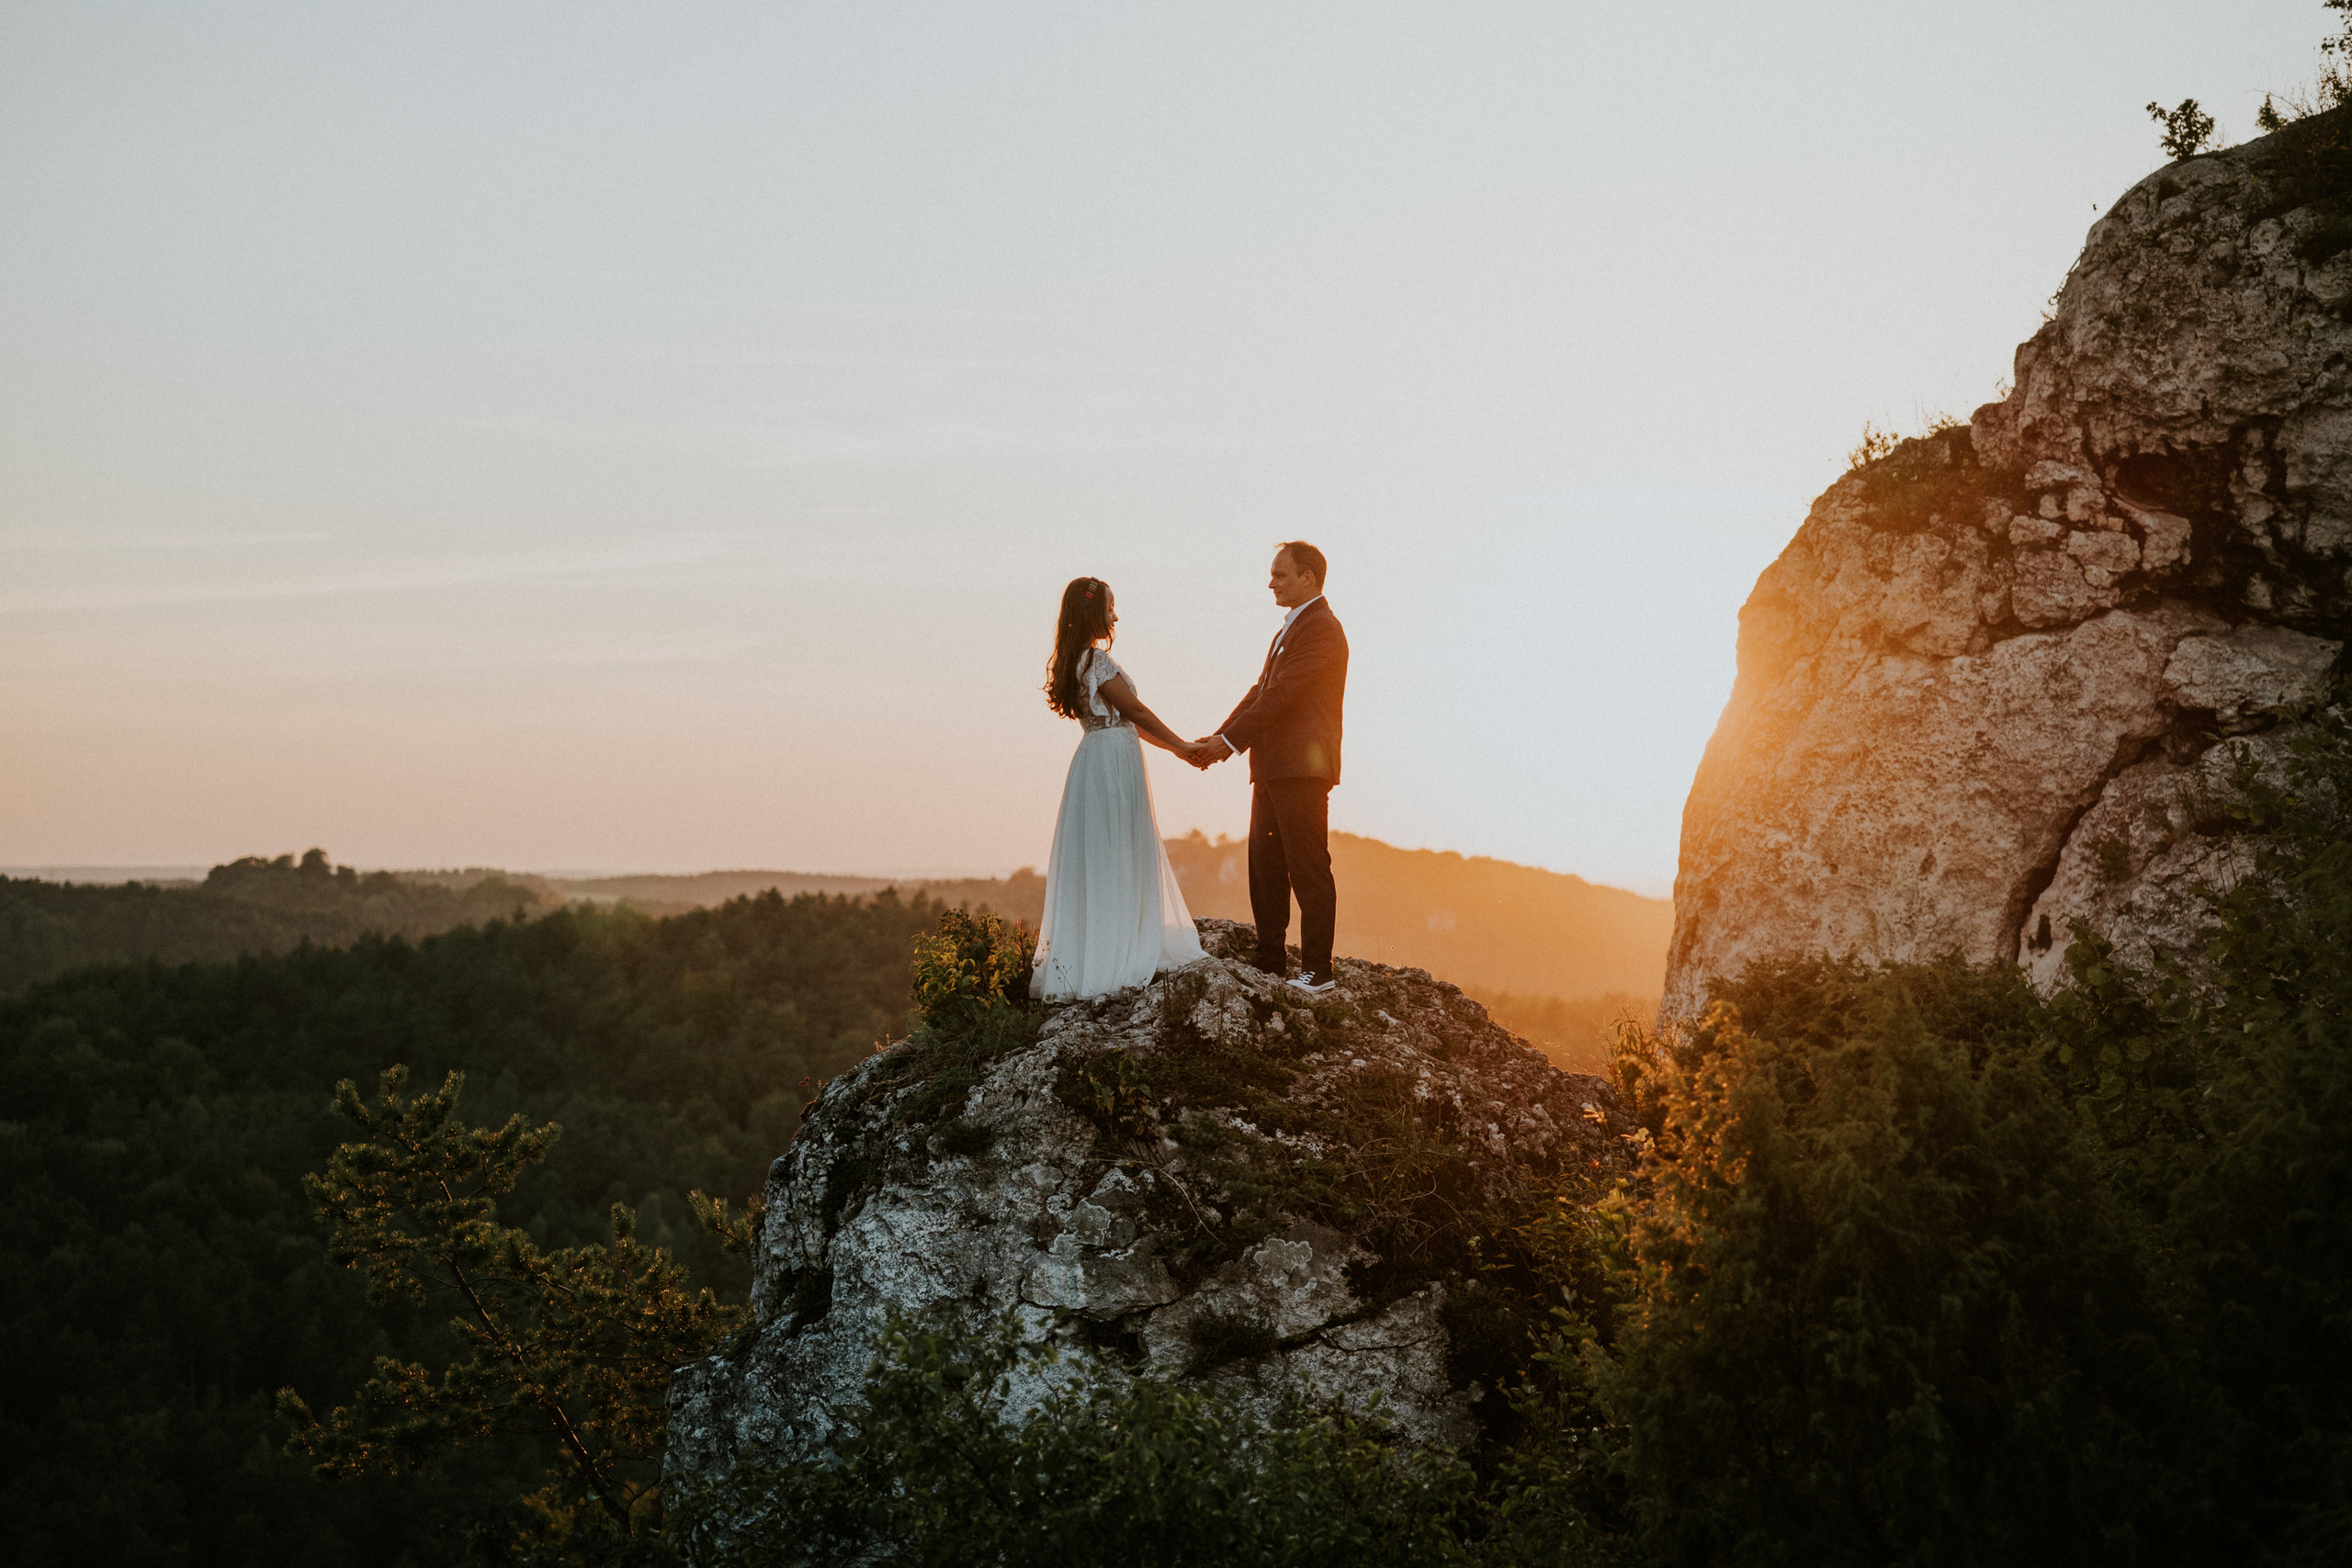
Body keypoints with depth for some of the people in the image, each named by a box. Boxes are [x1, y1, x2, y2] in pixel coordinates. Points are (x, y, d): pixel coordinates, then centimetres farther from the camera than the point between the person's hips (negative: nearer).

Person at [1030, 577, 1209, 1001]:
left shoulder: (1079, 660, 16)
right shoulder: (1097, 659, -14)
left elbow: (1123, 720, 18)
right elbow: (1137, 712, -12)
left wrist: (1176, 747, 17)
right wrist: (1182, 745, -3)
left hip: (1101, 758, 10)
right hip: (1113, 762, -10)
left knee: (1121, 859, 13)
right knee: (1113, 859, -4)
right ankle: (1109, 960, 0)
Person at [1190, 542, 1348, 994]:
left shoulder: (1321, 628, -11)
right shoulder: (1289, 629, 22)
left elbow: (1282, 695, -17)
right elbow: (1261, 692, 18)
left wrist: (1231, 742, -15)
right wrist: (1220, 737, 6)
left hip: (1302, 768, -10)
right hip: (1272, 770, 10)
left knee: (1308, 871, -6)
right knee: (1264, 868, 11)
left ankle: (1317, 971, -3)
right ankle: (1270, 965, 16)